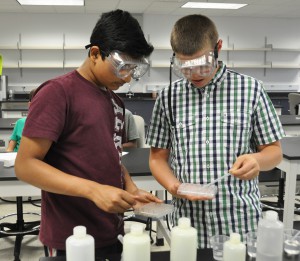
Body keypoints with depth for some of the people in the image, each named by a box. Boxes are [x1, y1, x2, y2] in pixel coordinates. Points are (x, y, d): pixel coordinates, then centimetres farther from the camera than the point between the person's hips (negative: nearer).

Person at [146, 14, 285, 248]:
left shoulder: (250, 90, -2)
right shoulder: (168, 97, 1)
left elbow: (274, 151, 4)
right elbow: (158, 158, 6)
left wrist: (257, 160, -19)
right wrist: (174, 186, -13)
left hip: (241, 223, -1)